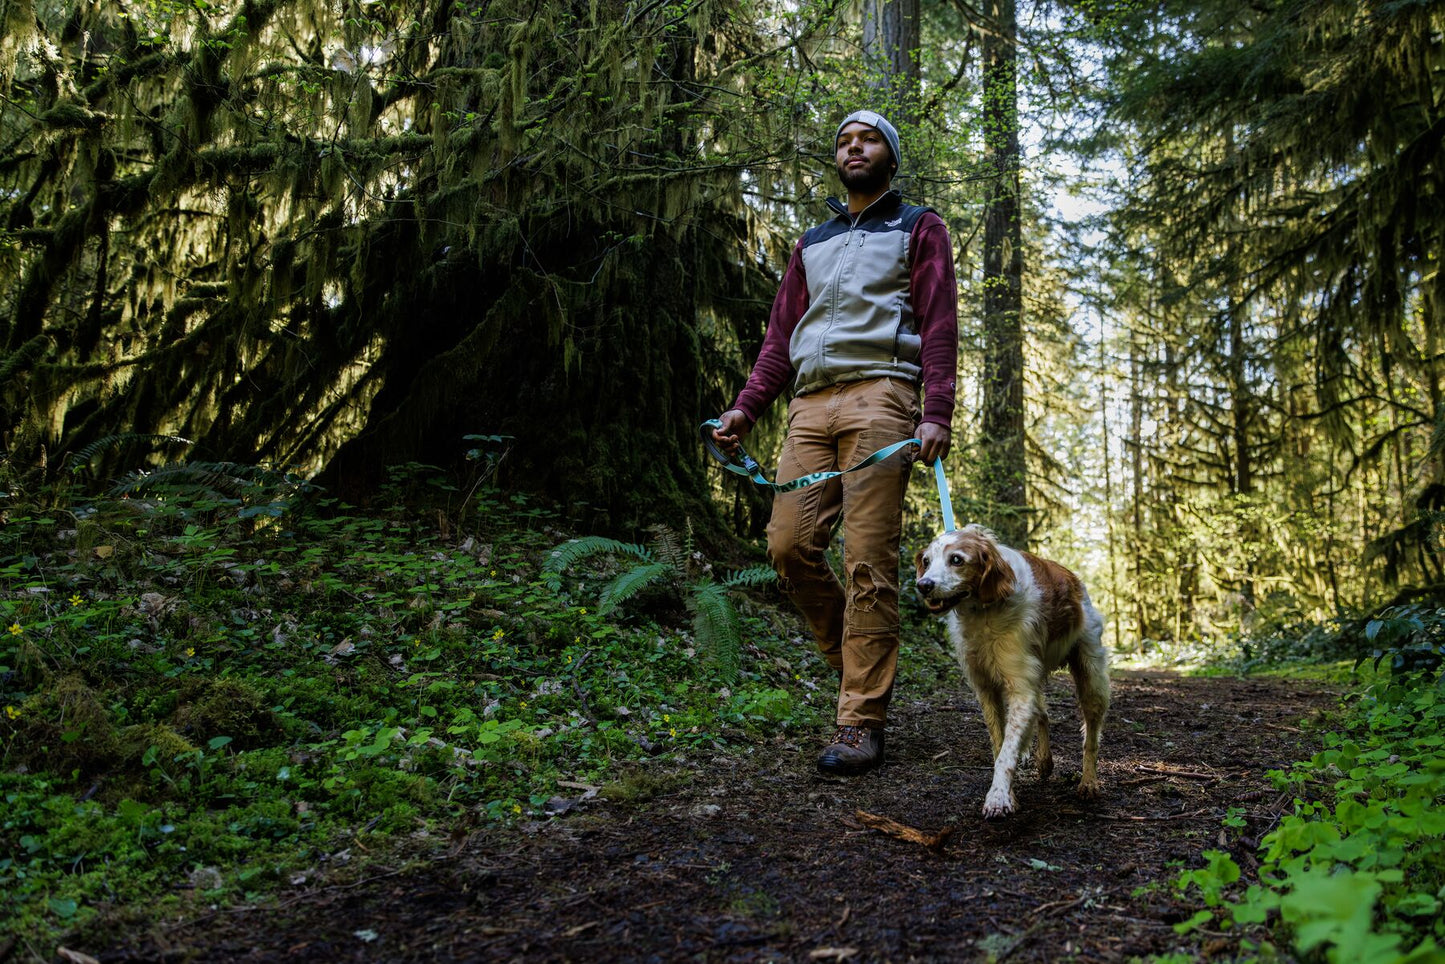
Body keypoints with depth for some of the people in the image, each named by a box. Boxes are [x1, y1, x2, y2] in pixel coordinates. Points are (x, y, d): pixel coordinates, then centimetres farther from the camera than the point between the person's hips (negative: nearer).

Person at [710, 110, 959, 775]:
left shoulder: (918, 228, 15)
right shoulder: (811, 244, 29)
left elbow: (939, 326, 2)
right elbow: (781, 334, 22)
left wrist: (936, 414, -12)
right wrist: (744, 409, 8)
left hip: (878, 395, -5)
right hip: (810, 403, 5)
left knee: (868, 560, -11)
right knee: (789, 543, -7)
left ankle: (861, 723, -8)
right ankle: (859, 664, 13)